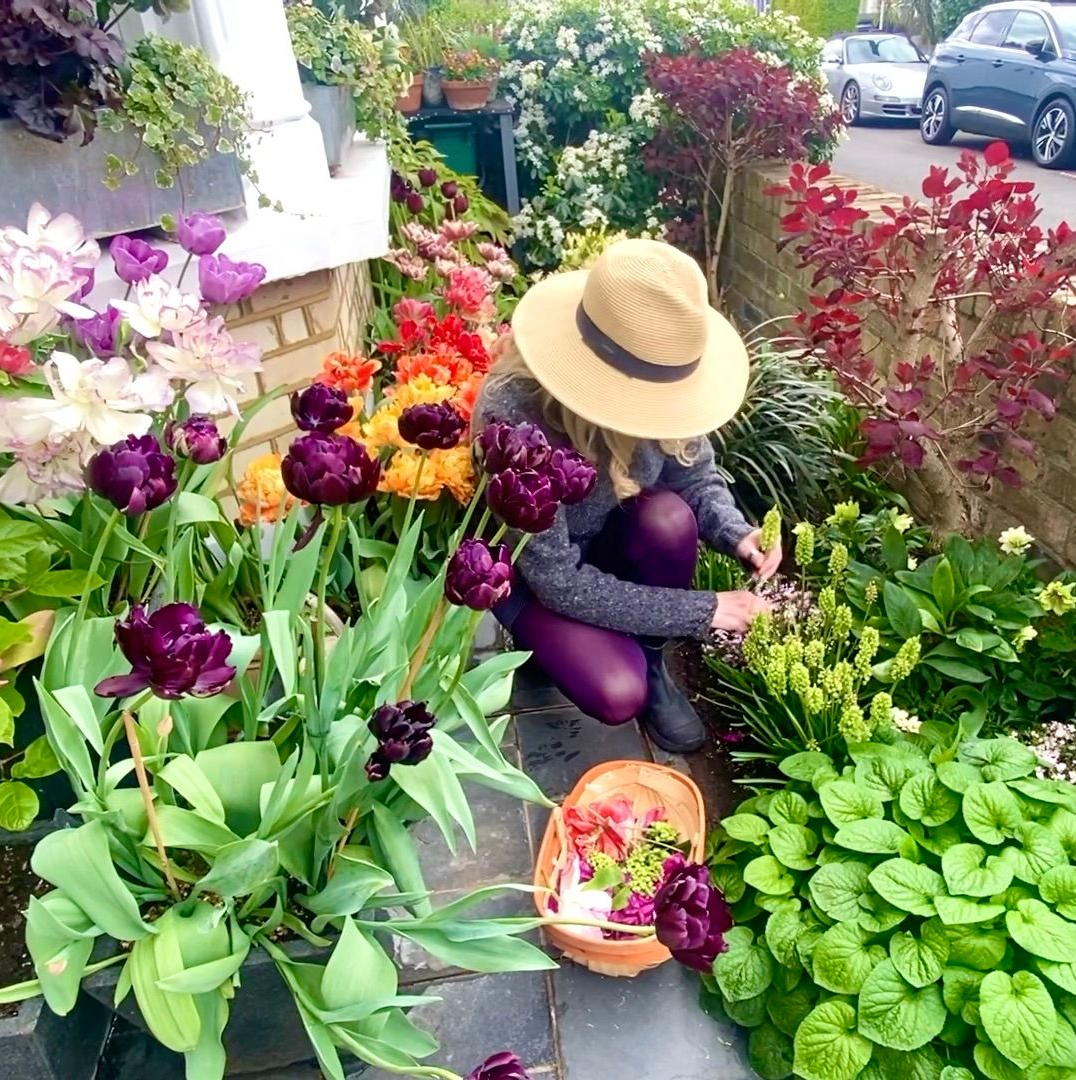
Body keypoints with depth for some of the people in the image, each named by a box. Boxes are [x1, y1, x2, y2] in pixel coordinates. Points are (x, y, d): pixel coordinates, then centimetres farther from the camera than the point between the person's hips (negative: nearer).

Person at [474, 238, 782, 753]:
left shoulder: (656, 382, -21)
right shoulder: (514, 417, -36)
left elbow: (698, 477, -4)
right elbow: (560, 582, -30)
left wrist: (736, 534, -27)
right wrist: (701, 611, -28)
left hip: (610, 541, 5)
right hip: (534, 575, -4)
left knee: (670, 516, -29)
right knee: (618, 695, -25)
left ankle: (651, 659, -3)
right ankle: (550, 639, 10)